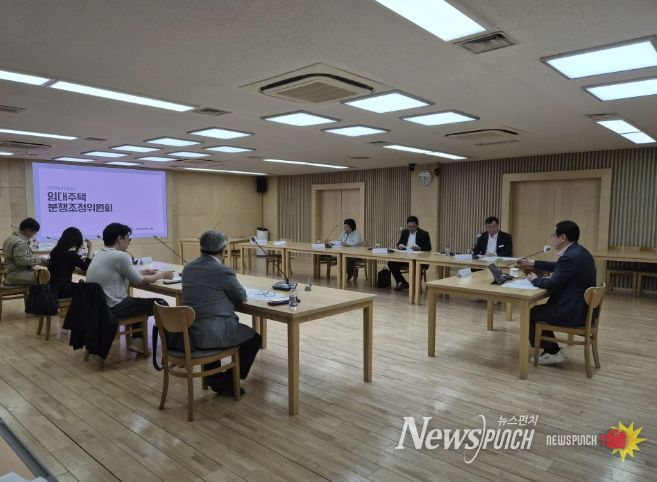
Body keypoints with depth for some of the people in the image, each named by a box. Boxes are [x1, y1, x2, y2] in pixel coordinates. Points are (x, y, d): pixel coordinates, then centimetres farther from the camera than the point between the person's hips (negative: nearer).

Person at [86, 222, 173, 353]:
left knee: (141, 302, 30)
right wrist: (161, 275, 6)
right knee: (161, 304, 0)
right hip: (112, 309, -10)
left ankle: (136, 340, 24)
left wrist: (144, 271, 21)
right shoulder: (120, 256, -18)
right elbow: (138, 281, -8)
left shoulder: (100, 254, 10)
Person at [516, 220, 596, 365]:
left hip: (573, 312, -10)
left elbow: (552, 285, -23)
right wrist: (531, 263, 26)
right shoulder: (578, 251, 8)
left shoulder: (571, 256, -24)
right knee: (539, 310, 22)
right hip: (581, 307, 10)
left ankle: (553, 352, 14)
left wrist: (534, 280, -4)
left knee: (530, 314, 4)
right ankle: (551, 350, 25)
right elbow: (557, 267, 24)